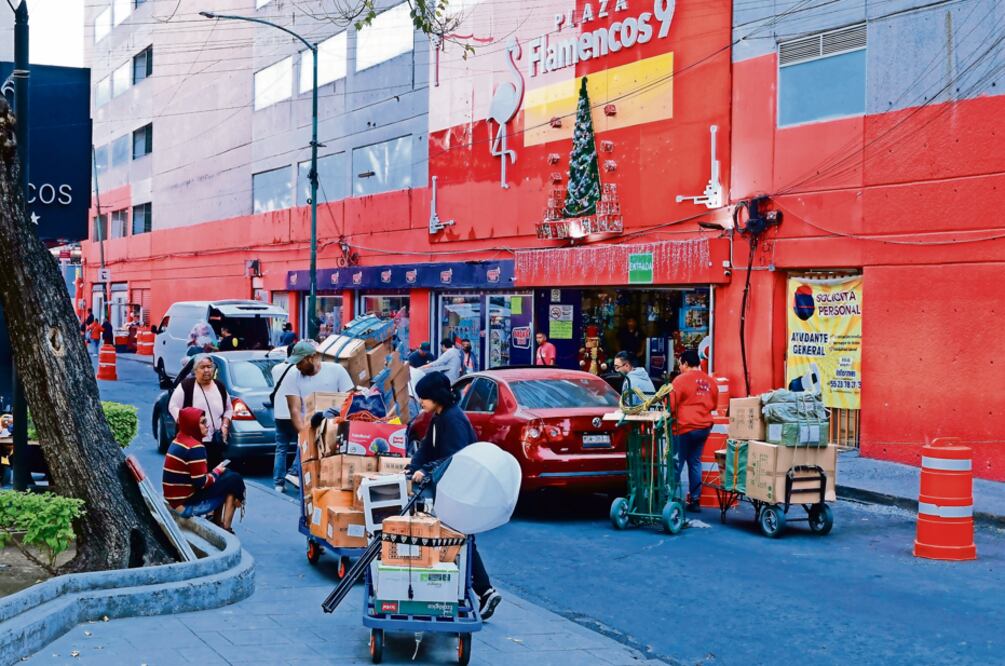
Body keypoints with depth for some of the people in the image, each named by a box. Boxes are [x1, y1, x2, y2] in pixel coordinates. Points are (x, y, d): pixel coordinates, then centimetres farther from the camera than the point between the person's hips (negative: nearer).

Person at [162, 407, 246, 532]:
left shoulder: (179, 441, 9)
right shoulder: (195, 447, -19)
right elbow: (201, 483, -20)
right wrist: (217, 471, -3)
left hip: (176, 502, 9)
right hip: (186, 505, -9)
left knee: (225, 475, 21)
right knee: (234, 479, -4)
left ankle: (217, 524, 20)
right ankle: (226, 528, 2)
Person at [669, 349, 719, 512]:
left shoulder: (681, 379, -10)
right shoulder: (710, 381, 7)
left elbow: (671, 405, -11)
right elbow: (713, 404, 18)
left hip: (684, 427, -6)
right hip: (704, 427, 6)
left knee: (677, 463, 1)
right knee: (695, 462, 12)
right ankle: (695, 500, 11)